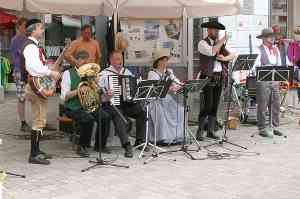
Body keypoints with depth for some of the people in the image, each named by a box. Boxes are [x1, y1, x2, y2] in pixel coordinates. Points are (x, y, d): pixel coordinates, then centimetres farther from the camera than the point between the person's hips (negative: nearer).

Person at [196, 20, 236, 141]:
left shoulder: (221, 43, 17)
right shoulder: (203, 43, -1)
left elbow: (233, 55, 10)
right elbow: (212, 52, -20)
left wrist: (224, 58, -9)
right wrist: (222, 40, -13)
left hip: (219, 77, 6)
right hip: (207, 77, -6)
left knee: (215, 105, 7)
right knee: (206, 105, -9)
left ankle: (211, 130, 12)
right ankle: (200, 131, -3)